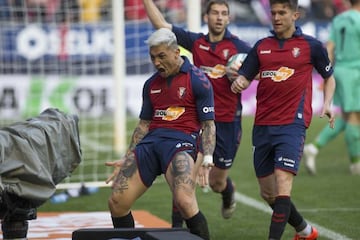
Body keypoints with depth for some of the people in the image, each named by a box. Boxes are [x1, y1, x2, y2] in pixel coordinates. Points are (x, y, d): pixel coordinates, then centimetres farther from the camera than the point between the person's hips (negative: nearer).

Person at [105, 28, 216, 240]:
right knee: (117, 202, -5)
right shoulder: (151, 84, 18)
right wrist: (127, 159, 22)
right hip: (150, 141, 6)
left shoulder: (198, 80, 0)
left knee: (184, 201, -30)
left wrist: (207, 158, -14)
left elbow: (208, 124, 0)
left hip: (181, 141, -6)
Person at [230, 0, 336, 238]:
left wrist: (327, 104, -2)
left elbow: (329, 77, 14)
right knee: (268, 192, 10)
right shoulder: (262, 46, 12)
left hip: (292, 123, -5)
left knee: (282, 183, -19)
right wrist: (238, 83, -14)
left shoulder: (311, 46, 2)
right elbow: (244, 77, 10)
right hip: (262, 126, 5)